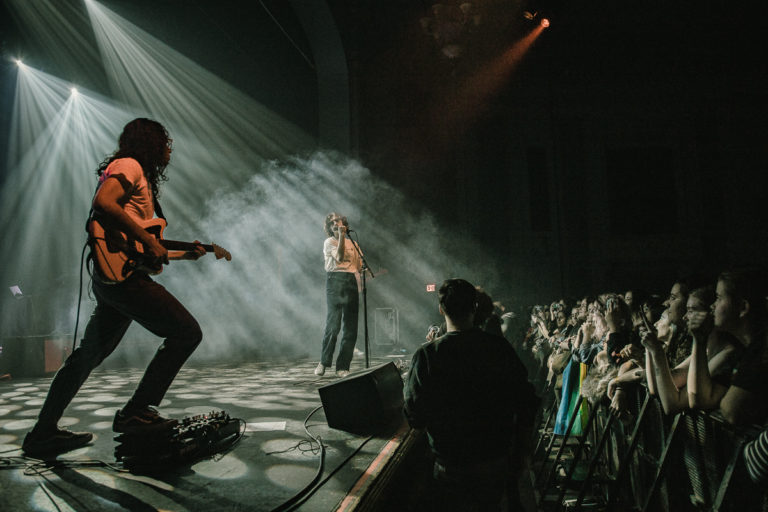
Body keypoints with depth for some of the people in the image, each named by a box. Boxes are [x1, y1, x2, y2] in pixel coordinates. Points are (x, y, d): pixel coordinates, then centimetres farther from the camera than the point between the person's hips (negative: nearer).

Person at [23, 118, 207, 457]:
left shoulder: (138, 175, 27)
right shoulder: (129, 165, -3)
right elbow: (102, 204, -23)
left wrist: (183, 253, 20)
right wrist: (148, 241, -22)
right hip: (123, 276, -11)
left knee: (88, 355, 17)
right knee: (187, 332, -9)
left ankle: (43, 434, 27)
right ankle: (135, 413, -4)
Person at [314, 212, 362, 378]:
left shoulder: (352, 243, 21)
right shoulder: (329, 242, 6)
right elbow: (339, 257, -13)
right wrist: (341, 236, -16)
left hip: (351, 281, 5)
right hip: (335, 280, -5)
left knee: (350, 327, 1)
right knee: (333, 325, -12)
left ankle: (342, 366, 8)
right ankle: (323, 362, 4)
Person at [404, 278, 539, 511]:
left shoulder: (427, 355, -19)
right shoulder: (500, 348, -9)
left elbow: (414, 417, -15)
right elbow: (527, 404, -2)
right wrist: (519, 451, 13)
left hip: (451, 467, -3)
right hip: (497, 460, 3)